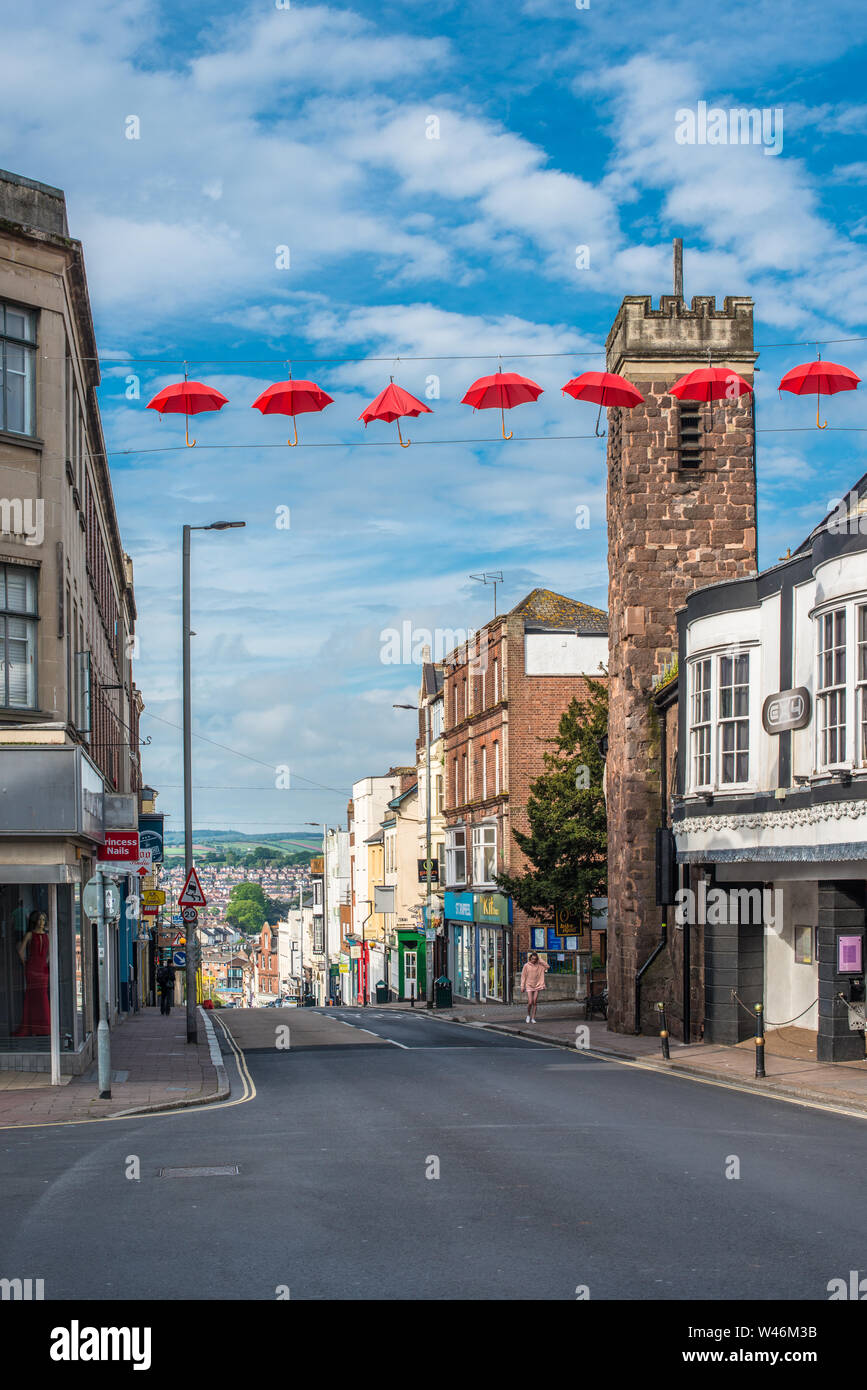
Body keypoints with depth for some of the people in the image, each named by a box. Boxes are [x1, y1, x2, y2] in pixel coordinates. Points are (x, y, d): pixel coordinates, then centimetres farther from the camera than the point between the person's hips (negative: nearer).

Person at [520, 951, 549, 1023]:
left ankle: (533, 1018, 8)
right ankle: (528, 1015, 16)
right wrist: (522, 986, -6)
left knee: (535, 1003, 1)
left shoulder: (539, 965, 3)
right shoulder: (526, 965, -4)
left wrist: (540, 960, -10)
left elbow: (547, 966, -9)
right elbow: (523, 976, -2)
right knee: (530, 1002, -9)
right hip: (529, 986, -2)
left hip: (537, 986, 2)